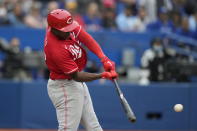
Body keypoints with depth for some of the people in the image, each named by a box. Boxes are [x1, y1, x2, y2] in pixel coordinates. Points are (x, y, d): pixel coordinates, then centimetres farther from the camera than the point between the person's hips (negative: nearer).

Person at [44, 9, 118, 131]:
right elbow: (77, 76, -27)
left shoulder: (65, 26, -12)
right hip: (64, 87, -10)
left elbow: (86, 38, -11)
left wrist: (104, 58, -23)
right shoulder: (56, 50, -34)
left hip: (78, 84, 10)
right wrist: (103, 75, -30)